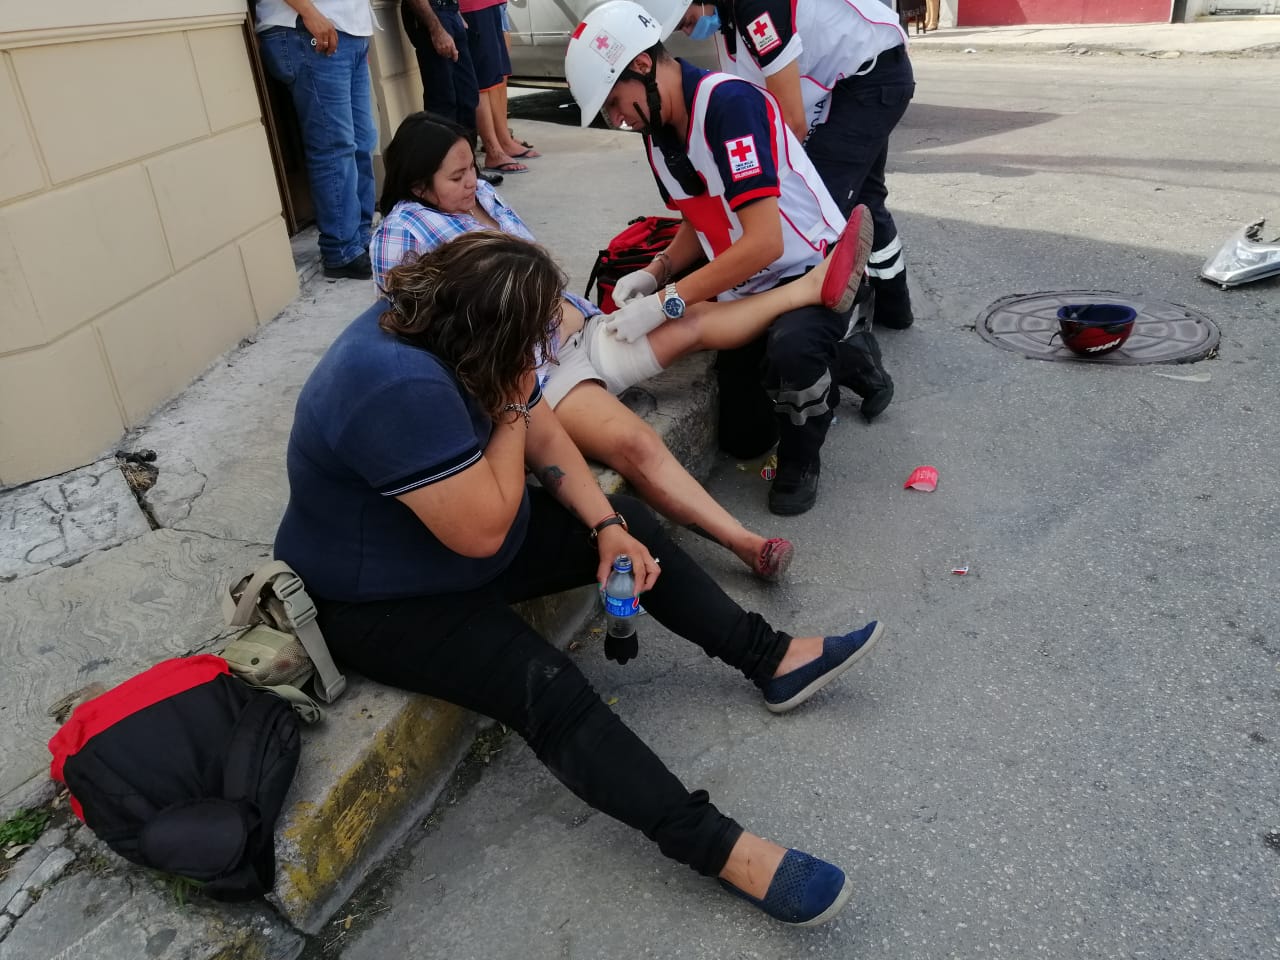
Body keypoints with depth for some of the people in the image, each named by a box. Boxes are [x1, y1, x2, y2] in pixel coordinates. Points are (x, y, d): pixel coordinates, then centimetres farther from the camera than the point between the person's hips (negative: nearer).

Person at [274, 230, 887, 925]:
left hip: (468, 539, 9)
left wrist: (607, 525, -9)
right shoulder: (398, 386, -36)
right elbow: (482, 531, -32)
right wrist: (512, 407, -23)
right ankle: (719, 848, -19)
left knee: (629, 524, 2)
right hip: (377, 603, -9)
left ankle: (770, 659, 10)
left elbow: (542, 435, 1)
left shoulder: (446, 326, -7)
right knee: (547, 688, -26)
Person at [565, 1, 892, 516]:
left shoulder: (728, 103, -25)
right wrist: (656, 271, -5)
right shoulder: (656, 133, 0)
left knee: (789, 348, -41)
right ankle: (833, 363, 30)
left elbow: (764, 242, -32)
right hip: (746, 288, 8)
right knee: (742, 438, 9)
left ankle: (801, 457, -9)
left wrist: (666, 303, -29)